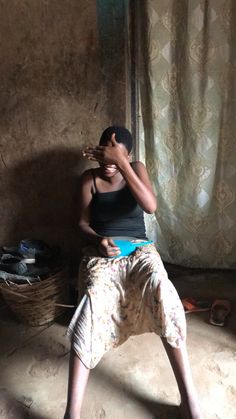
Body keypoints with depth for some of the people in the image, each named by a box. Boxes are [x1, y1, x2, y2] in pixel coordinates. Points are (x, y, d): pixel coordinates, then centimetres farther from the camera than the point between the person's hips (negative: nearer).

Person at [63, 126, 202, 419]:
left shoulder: (136, 168, 6)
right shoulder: (90, 178, 8)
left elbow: (150, 206, -14)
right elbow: (83, 223, 7)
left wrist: (122, 164, -22)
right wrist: (98, 240, -17)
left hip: (139, 248, 1)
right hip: (101, 251, 0)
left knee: (162, 290, -35)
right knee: (94, 300, -35)